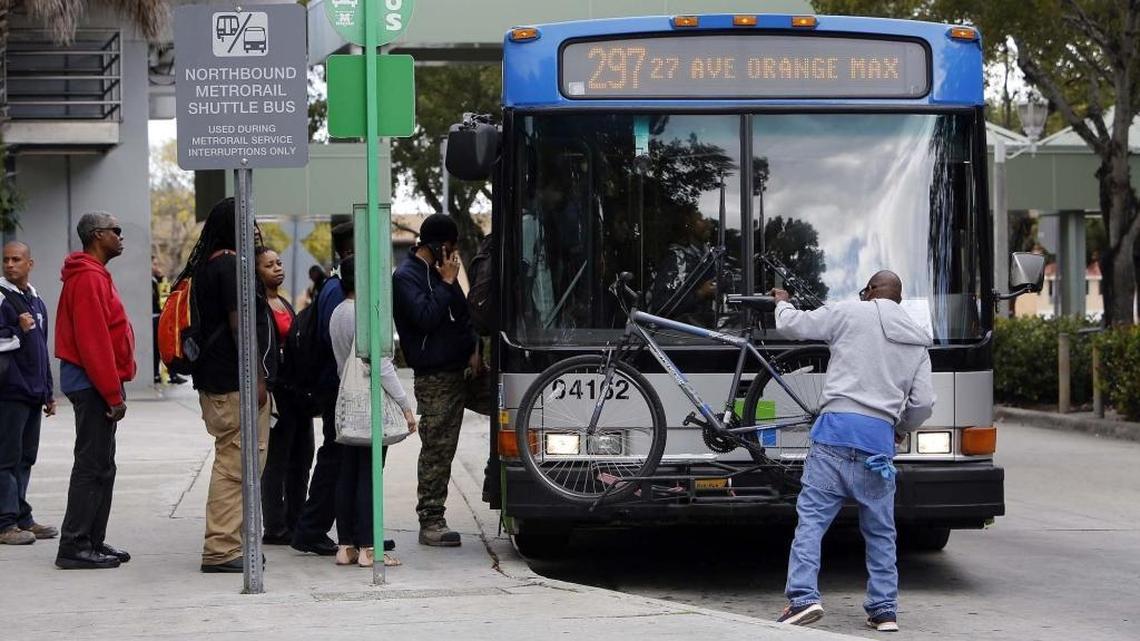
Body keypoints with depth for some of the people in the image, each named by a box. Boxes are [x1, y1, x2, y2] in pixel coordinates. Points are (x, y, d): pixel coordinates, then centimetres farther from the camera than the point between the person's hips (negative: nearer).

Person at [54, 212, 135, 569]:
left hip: (95, 385, 10)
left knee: (100, 466, 12)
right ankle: (75, 547, -7)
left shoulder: (94, 276, 18)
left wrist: (113, 389, 17)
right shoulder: (88, 279, -15)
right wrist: (113, 394, -19)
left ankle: (93, 541, 17)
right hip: (93, 385, -10)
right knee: (92, 466, -9)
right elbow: (93, 341, -20)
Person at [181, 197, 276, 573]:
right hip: (235, 381, -11)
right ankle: (221, 550, -8)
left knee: (231, 463, 15)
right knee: (235, 464, -8)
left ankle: (225, 545, 19)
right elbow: (238, 324, -18)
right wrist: (257, 376, -18)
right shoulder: (230, 265, -13)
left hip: (214, 381, 11)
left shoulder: (205, 265, 17)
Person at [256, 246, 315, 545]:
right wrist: (265, 394, -23)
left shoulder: (285, 304, 18)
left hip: (297, 392, 9)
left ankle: (295, 523, 19)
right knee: (277, 460, -4)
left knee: (301, 457, 11)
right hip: (276, 390, -9)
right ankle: (275, 528, 2)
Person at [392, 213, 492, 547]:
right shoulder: (406, 276, -9)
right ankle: (430, 522, 0)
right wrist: (447, 283, -15)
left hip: (465, 369, 8)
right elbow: (425, 317, -22)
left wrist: (474, 349, 8)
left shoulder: (440, 271, 17)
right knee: (437, 450, -5)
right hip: (436, 378, -8)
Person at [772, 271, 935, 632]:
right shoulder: (918, 342, 17)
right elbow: (923, 404, 11)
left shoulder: (851, 314, 5)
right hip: (879, 438, 3)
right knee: (880, 531, 12)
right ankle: (884, 610, 12)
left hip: (836, 428, -3)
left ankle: (803, 598, -15)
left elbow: (791, 326, 7)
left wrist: (782, 304, 29)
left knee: (811, 518, -3)